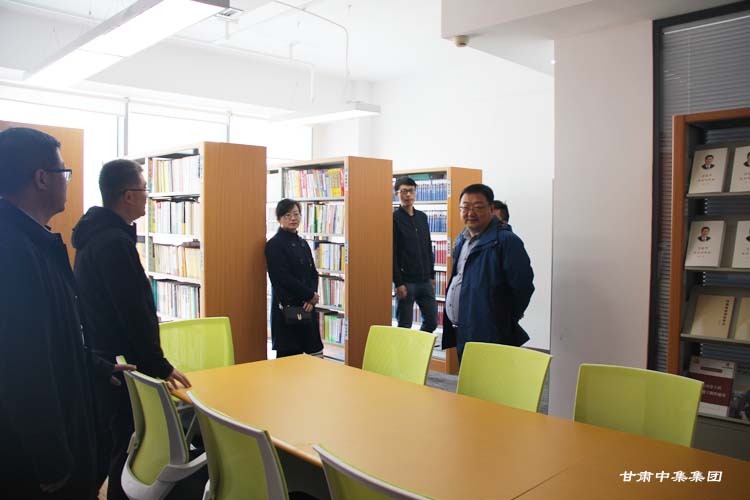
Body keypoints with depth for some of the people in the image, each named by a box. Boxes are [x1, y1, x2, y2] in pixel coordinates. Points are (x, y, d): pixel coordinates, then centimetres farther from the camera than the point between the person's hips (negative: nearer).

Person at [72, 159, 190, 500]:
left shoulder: (95, 235, 11)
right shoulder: (115, 241, -21)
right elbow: (134, 312, -23)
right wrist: (159, 366, -16)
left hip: (98, 358, 10)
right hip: (119, 363, -10)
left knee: (105, 444, 22)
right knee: (129, 449, 1)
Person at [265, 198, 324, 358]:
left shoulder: (303, 243, 15)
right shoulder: (274, 245, -7)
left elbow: (313, 273, 11)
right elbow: (282, 278, -15)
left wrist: (311, 299, -6)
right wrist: (310, 295, -10)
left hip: (307, 307, 7)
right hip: (287, 307, -7)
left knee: (315, 352, 5)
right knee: (289, 356, -1)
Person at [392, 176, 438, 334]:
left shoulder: (422, 216, 11)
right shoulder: (394, 218, -7)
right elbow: (391, 254, -11)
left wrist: (432, 275, 13)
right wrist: (398, 283, -15)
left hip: (425, 280, 6)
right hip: (406, 281, -6)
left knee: (432, 321, 10)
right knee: (404, 326, 3)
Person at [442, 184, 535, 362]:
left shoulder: (506, 241, -15)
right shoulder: (461, 240, 12)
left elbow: (523, 285, -16)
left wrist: (505, 319, -4)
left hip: (488, 334, -8)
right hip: (461, 333, 8)